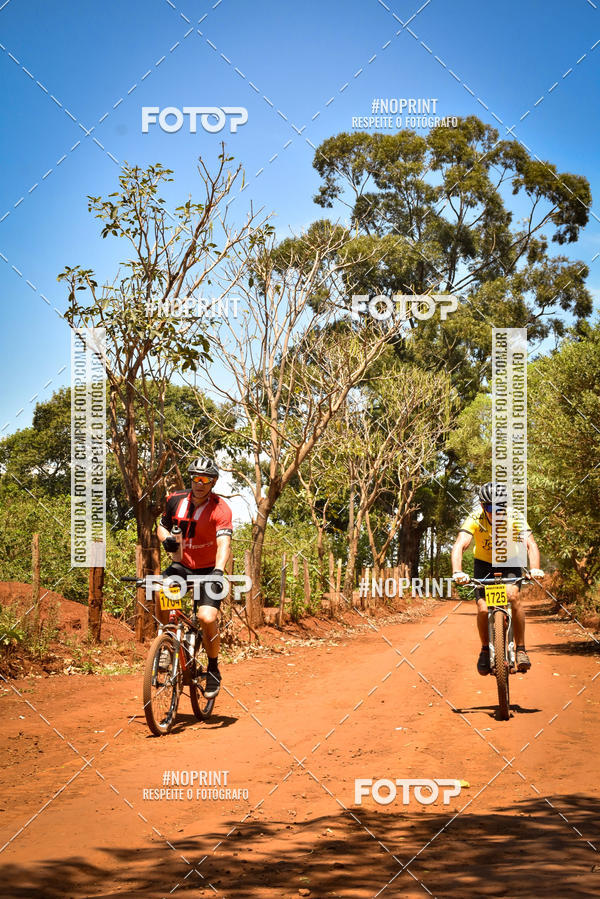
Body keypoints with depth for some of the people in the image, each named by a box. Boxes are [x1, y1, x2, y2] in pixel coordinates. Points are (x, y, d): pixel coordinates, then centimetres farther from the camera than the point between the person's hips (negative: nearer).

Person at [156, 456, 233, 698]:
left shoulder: (221, 508, -18)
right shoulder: (176, 501, -5)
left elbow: (224, 544, -32)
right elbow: (162, 525, 12)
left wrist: (218, 572, -49)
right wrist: (166, 538, -13)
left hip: (209, 568, -3)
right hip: (184, 564, 4)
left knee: (207, 618, -22)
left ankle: (213, 669, 4)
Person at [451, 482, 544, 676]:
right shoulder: (475, 518, -26)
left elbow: (530, 544, -34)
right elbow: (460, 545, -37)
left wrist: (534, 568, -53)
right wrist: (457, 572, -54)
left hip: (510, 564, 0)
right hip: (484, 565, 0)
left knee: (513, 595, -28)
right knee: (483, 609, -17)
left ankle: (521, 650, -17)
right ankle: (485, 649, 11)